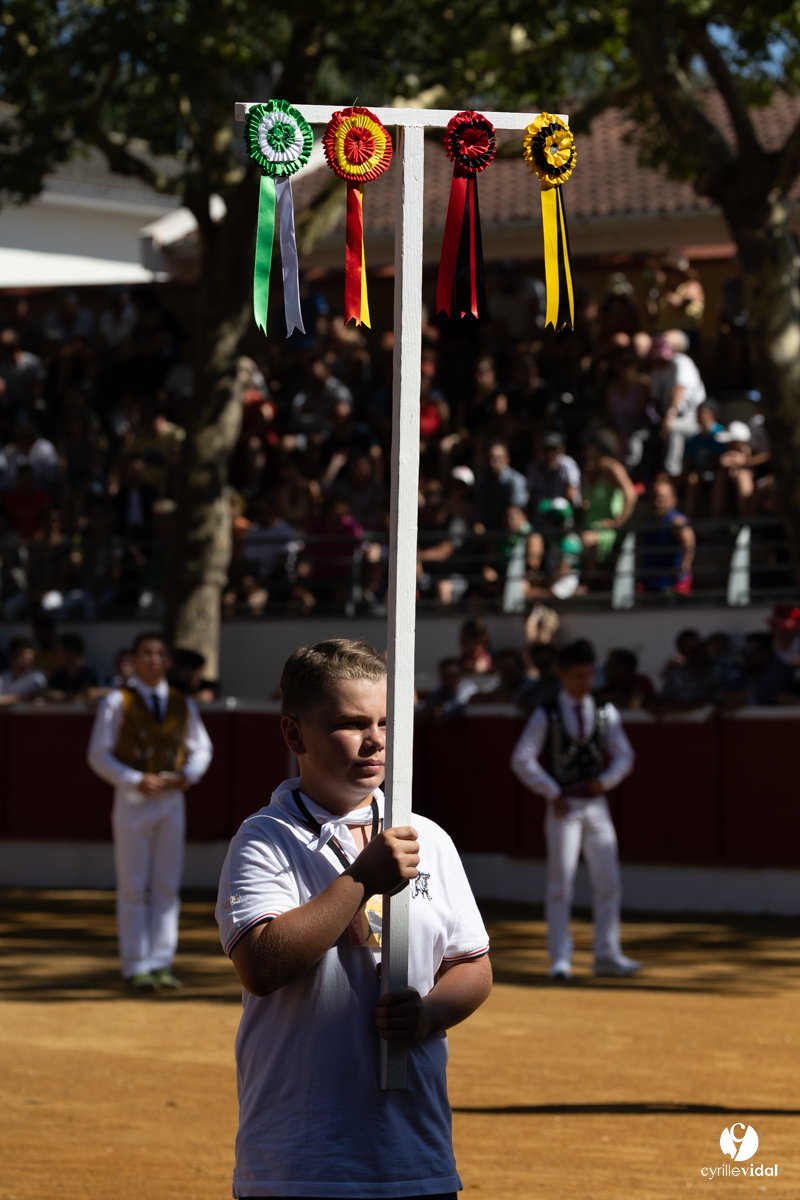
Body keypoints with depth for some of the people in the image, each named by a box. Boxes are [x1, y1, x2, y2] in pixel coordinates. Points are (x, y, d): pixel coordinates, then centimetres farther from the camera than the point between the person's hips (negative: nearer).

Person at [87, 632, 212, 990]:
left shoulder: (182, 705, 9)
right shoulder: (117, 702, -3)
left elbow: (201, 749, 17)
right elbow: (99, 755, -5)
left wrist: (188, 775, -5)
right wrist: (135, 781, -17)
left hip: (172, 799, 4)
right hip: (132, 799, -4)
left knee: (166, 886, 4)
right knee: (133, 887, -2)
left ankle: (161, 963, 10)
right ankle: (136, 966, 3)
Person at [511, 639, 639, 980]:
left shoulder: (605, 713, 6)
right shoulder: (547, 716, -4)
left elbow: (623, 756, 11)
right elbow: (522, 759, -7)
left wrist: (604, 780, -6)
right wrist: (551, 792, -10)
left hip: (596, 804, 4)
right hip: (564, 807, -4)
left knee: (608, 881, 4)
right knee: (560, 883, -5)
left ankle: (607, 955, 13)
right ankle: (560, 958, -2)